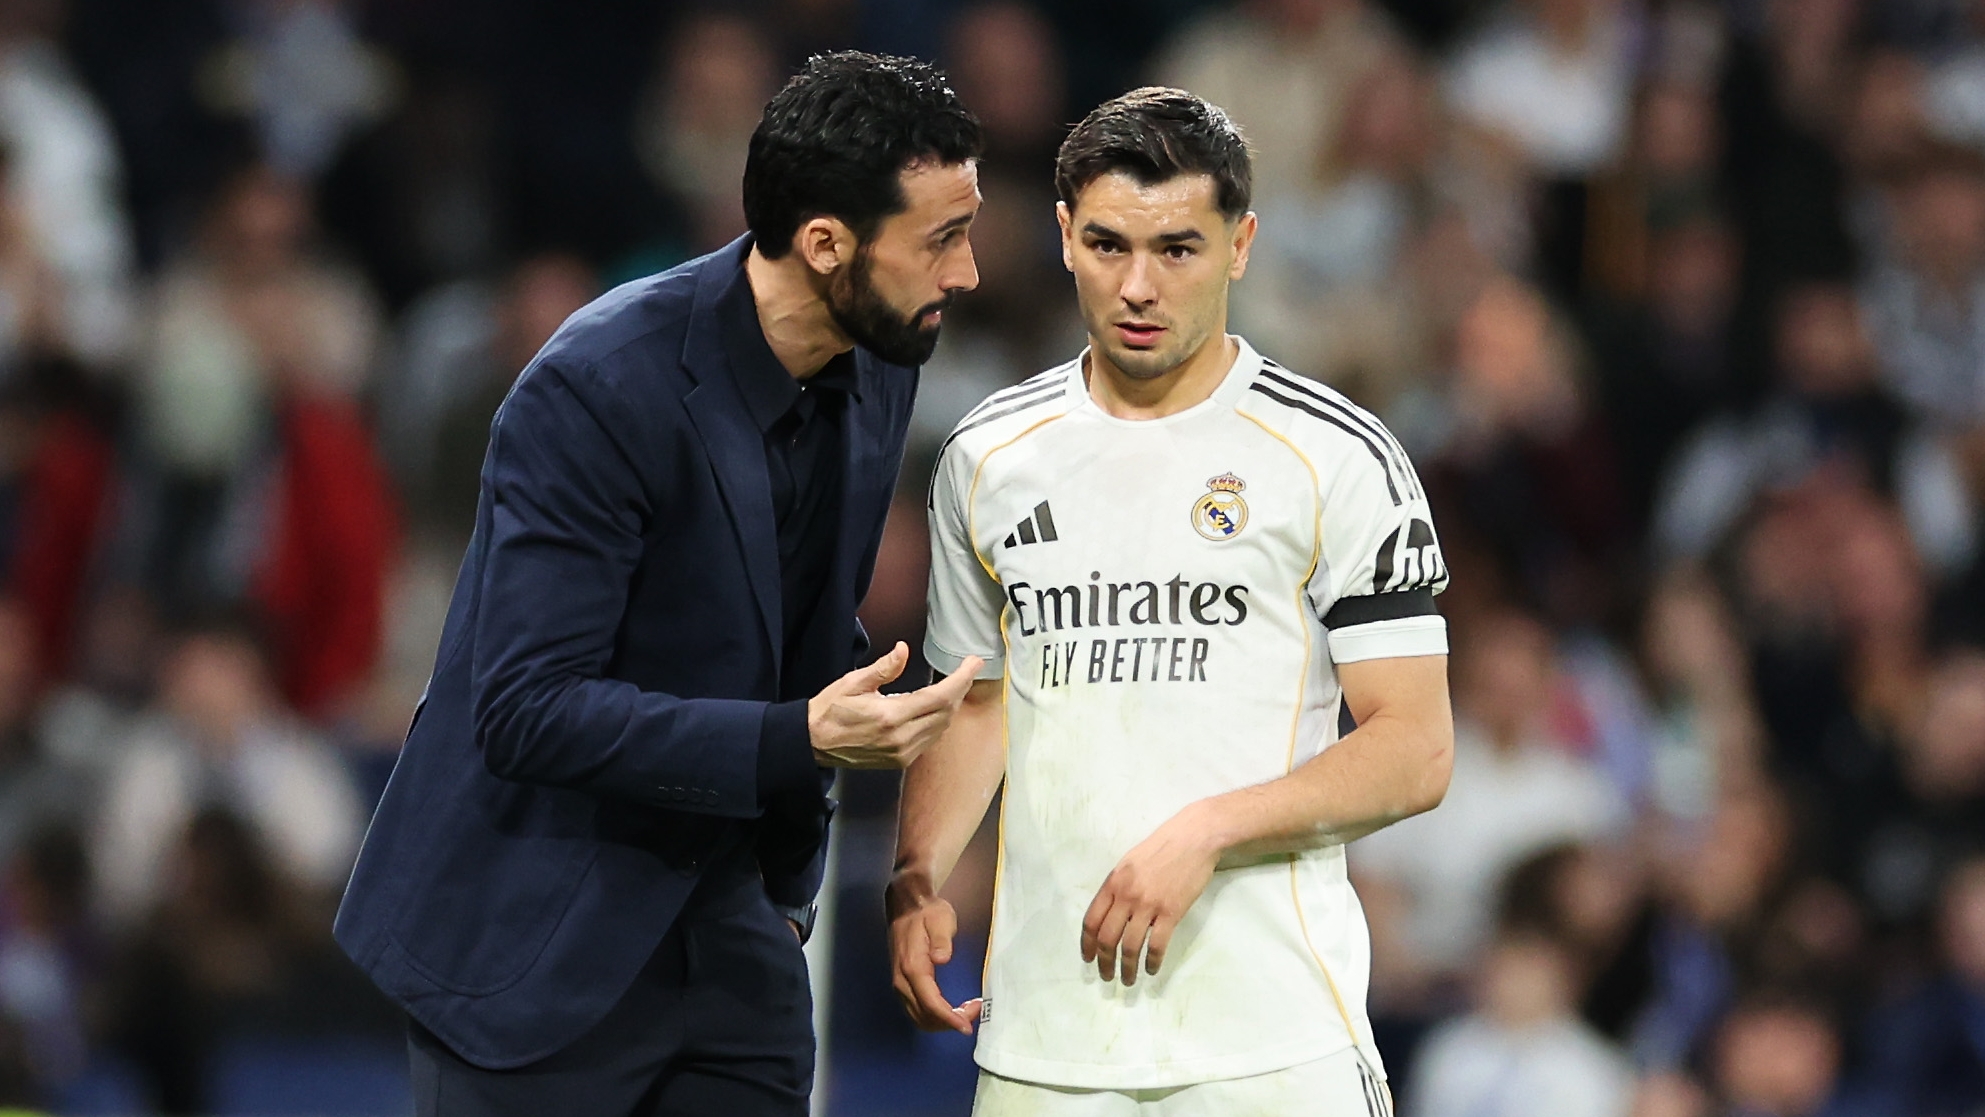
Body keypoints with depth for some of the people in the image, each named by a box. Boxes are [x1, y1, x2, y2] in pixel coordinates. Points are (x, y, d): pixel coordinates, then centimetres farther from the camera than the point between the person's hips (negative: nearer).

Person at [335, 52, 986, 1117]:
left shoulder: (873, 375, 1)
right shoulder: (597, 388, -21)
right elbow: (528, 710, -24)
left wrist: (786, 887, 15)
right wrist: (798, 740, -30)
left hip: (724, 934, 7)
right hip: (539, 947, -7)